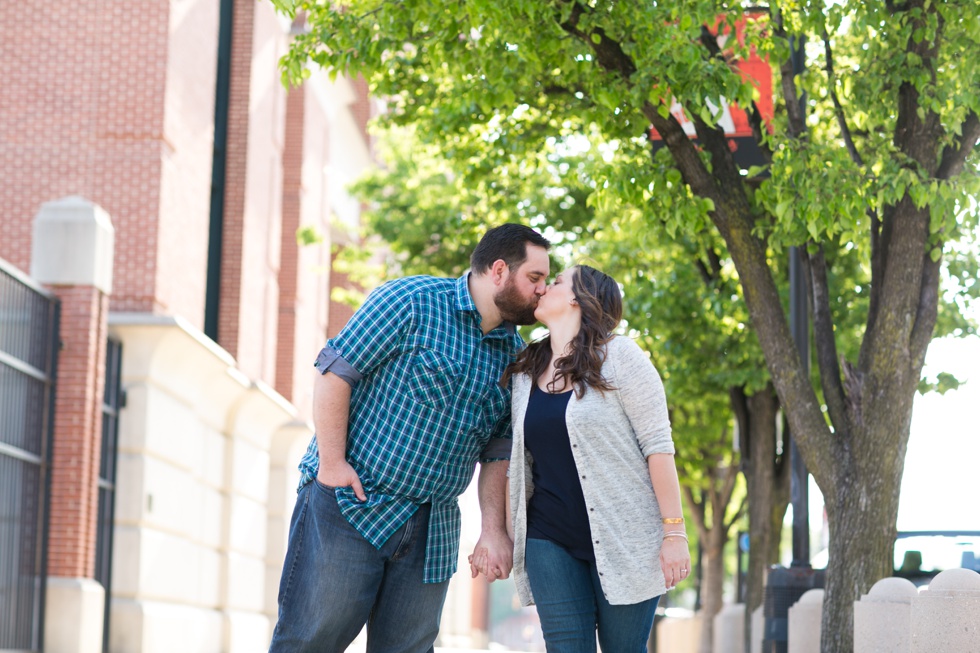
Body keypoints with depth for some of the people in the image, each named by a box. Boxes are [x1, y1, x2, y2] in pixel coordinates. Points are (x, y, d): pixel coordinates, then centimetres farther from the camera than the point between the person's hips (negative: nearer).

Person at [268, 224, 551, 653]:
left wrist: (494, 529, 1)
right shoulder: (414, 300, -8)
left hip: (431, 532, 6)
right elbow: (335, 371, -10)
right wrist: (332, 462, -14)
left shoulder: (513, 355, 10)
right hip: (348, 505, -6)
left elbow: (499, 453, 13)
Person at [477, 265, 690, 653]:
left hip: (623, 539, -4)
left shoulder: (618, 355, -4)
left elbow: (657, 445, -8)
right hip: (550, 540, 4)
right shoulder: (525, 372, 13)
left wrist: (674, 532, -14)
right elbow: (517, 464, 18)